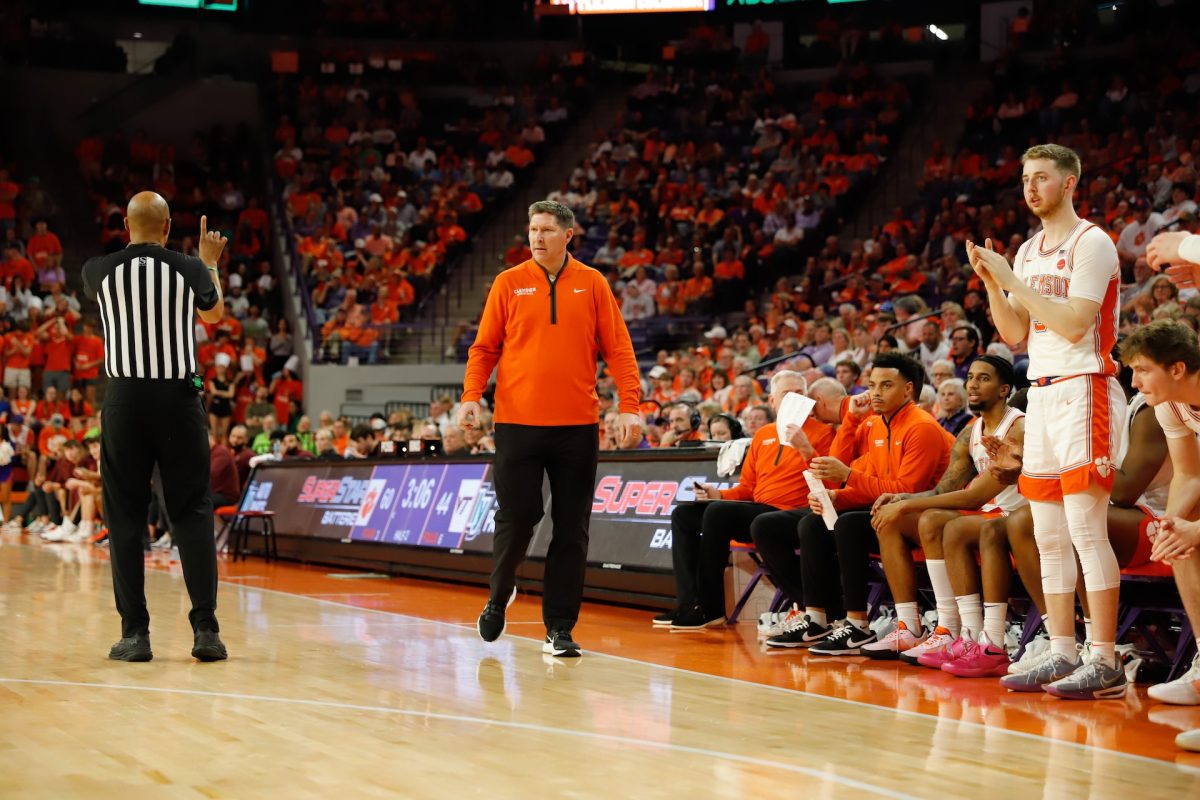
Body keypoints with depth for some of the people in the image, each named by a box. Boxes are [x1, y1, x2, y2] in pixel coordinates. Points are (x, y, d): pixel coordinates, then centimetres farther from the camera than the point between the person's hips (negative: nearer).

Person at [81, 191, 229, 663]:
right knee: (192, 514, 6)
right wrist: (210, 261, 38)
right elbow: (214, 315, 21)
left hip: (124, 398, 0)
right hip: (179, 399, 0)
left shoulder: (99, 270, -1)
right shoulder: (191, 270, -1)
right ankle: (206, 629, 1)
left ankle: (135, 633, 4)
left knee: (125, 518, 6)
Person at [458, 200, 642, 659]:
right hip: (518, 423, -1)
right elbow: (484, 347, 5)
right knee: (516, 518, 0)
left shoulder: (592, 285, 5)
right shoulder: (509, 284, 5)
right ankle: (499, 595, 27)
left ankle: (559, 628, 10)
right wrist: (471, 396, -8)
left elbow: (617, 349, 3)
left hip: (577, 426, 1)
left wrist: (629, 406, -6)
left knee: (571, 530, 2)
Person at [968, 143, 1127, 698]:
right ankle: (1062, 656, 12)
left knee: (1087, 531, -12)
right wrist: (990, 281, 2)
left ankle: (1105, 662, -10)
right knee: (1050, 537, 7)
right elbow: (1014, 334, 16)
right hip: (1041, 393, 8)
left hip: (1083, 391, -8)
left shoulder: (1091, 243, -7)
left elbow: (1074, 324, -18)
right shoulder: (1029, 251, 17)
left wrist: (1014, 280, -15)